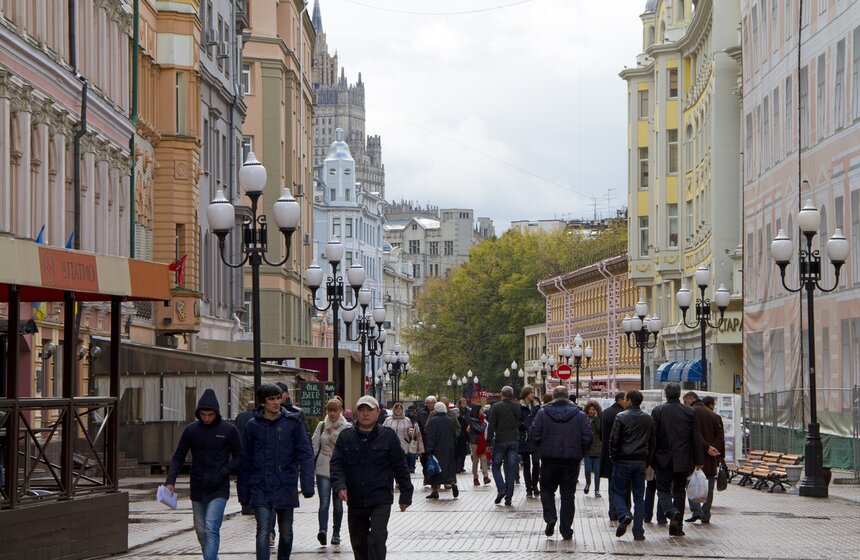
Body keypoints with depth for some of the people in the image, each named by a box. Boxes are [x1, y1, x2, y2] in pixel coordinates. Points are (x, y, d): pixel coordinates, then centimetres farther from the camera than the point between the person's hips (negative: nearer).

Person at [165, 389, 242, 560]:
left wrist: (221, 473, -12)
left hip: (219, 489, -4)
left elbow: (238, 457, 3)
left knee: (211, 529, -16)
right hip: (197, 489, 4)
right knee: (201, 531, 10)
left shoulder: (229, 430, -3)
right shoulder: (191, 430, 3)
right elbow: (178, 457, 7)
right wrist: (170, 481, -7)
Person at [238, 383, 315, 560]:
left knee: (286, 532, 12)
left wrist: (307, 485, -10)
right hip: (260, 489, -1)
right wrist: (243, 493, 8)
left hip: (286, 487, 1)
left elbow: (305, 454, -1)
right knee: (263, 532, -12)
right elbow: (245, 462, 8)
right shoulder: (253, 426, 3)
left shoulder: (293, 422, 1)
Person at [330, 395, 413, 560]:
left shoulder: (388, 436, 0)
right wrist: (340, 485, -18)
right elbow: (337, 464, 1)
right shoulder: (346, 437, 5)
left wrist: (405, 495, 4)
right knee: (358, 541, 13)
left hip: (381, 499, -3)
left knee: (377, 538, -16)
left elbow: (400, 467, 3)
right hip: (355, 500, 3)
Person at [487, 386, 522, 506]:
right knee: (511, 469, 6)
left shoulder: (495, 407, -8)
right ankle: (509, 497, 4)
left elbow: (491, 425, -10)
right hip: (514, 441, 3)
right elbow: (519, 423, 11)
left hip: (500, 441, -3)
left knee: (496, 466, 10)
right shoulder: (517, 407, 4)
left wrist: (489, 441, -6)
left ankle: (501, 489, -10)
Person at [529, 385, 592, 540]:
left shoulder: (543, 412, -2)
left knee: (547, 489, 17)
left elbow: (534, 435, -7)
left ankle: (550, 517, -6)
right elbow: (588, 438, -5)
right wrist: (579, 452, 11)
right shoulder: (579, 414, 0)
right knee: (568, 494, 8)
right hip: (571, 460, 1)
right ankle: (566, 529, 7)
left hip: (549, 459, -1)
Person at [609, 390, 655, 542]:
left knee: (618, 492, 8)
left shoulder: (621, 417, -8)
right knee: (639, 497, 7)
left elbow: (613, 440, -9)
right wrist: (647, 461, 15)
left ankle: (624, 515, -19)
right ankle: (638, 532, 5)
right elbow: (652, 442, 10)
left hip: (623, 461, -4)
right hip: (641, 461, 4)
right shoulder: (648, 419, 8)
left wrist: (613, 457, 4)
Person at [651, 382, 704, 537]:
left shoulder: (658, 411, -5)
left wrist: (649, 459, 1)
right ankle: (677, 527, 9)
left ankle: (671, 512, -24)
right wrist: (698, 460, 7)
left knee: (663, 489, 6)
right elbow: (696, 438, 1)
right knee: (679, 492, 9)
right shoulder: (690, 412, -1)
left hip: (663, 459, -2)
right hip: (682, 460, 2)